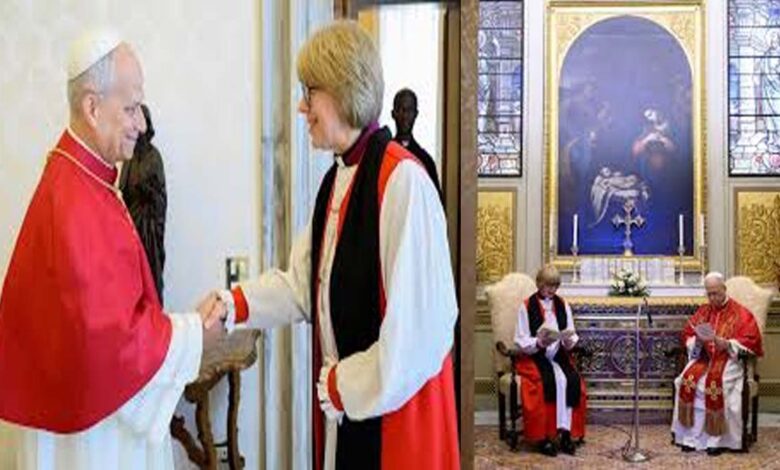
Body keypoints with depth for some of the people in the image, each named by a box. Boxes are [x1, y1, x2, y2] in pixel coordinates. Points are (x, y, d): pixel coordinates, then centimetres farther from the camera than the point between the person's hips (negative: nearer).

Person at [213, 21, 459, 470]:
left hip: (395, 408, -8)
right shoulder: (336, 180, 7)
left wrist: (346, 386, -14)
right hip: (343, 401, 8)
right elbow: (302, 284, 10)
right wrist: (233, 305, -5)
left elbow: (422, 323, -23)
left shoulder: (401, 180, -20)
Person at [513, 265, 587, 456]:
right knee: (551, 382, -32)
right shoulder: (527, 307, -2)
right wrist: (539, 343, -22)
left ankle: (565, 432, -23)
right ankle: (542, 437, -24)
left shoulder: (563, 306, 12)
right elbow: (521, 341, -4)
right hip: (534, 358, -4)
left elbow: (572, 338, 11)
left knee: (573, 381, -27)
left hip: (559, 357, 4)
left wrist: (569, 341, -12)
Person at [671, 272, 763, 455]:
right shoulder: (703, 311, 16)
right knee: (688, 379, -28)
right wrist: (697, 341, -10)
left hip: (729, 359, -4)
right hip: (703, 357, 4)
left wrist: (727, 344, -20)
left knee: (715, 381, -36)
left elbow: (751, 341, -5)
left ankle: (717, 438, -27)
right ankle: (691, 435, -23)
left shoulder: (740, 313, 2)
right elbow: (687, 336, 13)